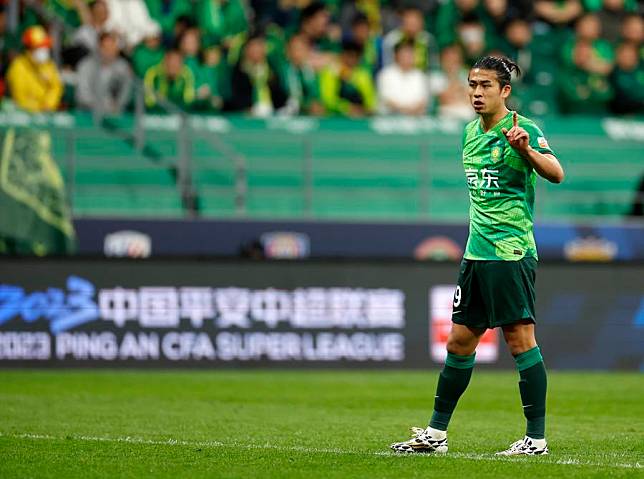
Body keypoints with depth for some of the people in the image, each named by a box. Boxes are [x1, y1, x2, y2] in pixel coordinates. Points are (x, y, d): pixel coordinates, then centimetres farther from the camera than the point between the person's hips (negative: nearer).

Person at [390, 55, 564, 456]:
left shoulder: (522, 129, -11)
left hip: (511, 252, -8)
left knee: (520, 340, -7)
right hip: (476, 253, 8)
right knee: (460, 341, 11)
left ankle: (537, 437, -2)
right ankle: (437, 432, 19)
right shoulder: (471, 132, 13)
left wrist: (527, 150, -44)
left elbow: (556, 174, -27)